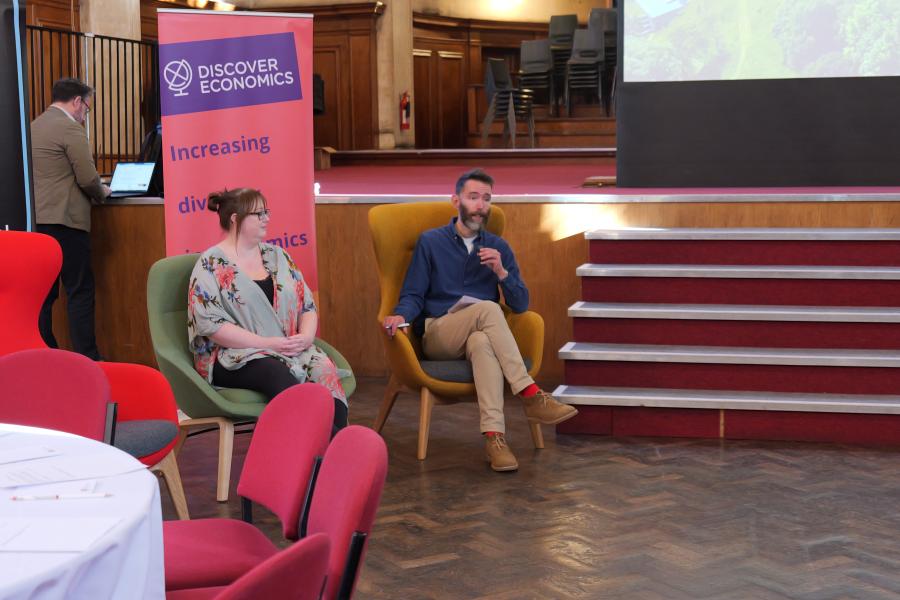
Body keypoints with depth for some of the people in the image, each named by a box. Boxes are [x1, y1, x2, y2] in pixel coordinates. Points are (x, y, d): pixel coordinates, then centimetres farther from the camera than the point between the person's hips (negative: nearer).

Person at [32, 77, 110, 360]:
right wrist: (101, 193, 6)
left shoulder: (34, 126, 16)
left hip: (37, 220, 8)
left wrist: (92, 191, 24)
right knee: (80, 291, -3)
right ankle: (86, 358, -2)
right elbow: (88, 178, -14)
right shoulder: (70, 127, -11)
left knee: (44, 292, 11)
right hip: (64, 221, -8)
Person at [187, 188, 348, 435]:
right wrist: (266, 343, -16)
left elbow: (307, 305, 17)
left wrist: (306, 336, -6)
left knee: (324, 369, -29)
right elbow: (210, 324, -11)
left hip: (291, 351, 5)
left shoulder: (276, 255, 17)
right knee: (279, 375, -37)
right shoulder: (211, 264, 0)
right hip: (235, 356, -5)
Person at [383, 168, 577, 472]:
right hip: (437, 338, -2)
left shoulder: (498, 247, 15)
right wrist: (401, 315, -19)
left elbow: (521, 305, 8)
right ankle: (531, 395, -37)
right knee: (487, 308, -34)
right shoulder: (430, 242, 9)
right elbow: (413, 295, 5)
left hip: (482, 335, 2)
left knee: (482, 342, -38)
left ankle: (494, 436, -51)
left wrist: (501, 272, -10)